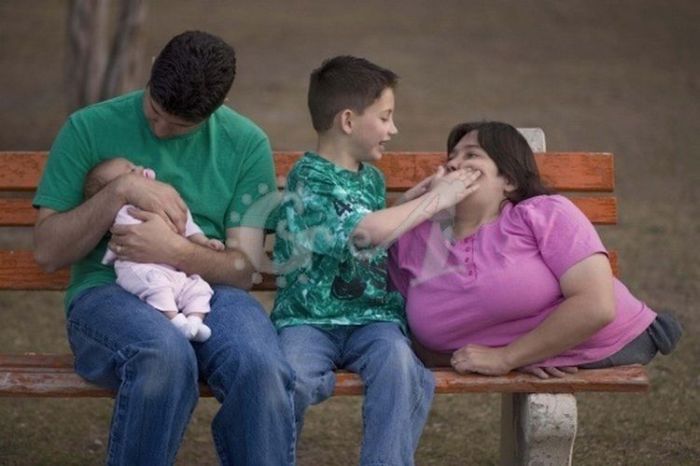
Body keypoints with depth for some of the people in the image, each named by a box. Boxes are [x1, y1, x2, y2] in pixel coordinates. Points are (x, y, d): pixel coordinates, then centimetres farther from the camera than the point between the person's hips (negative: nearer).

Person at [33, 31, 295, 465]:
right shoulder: (90, 129, 4)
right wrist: (119, 191, -12)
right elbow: (47, 251, 1)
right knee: (166, 355, -38)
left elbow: (243, 269, 3)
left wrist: (175, 251, -17)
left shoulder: (247, 144, 8)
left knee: (262, 368, -34)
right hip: (109, 291, -1)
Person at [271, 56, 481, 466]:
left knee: (399, 365, -29)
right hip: (309, 318, -5)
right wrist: (435, 199, -12)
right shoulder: (308, 179, -8)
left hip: (372, 316, 5)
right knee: (291, 381, -33)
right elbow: (366, 231, -22)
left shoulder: (372, 179, 18)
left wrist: (428, 189, 24)